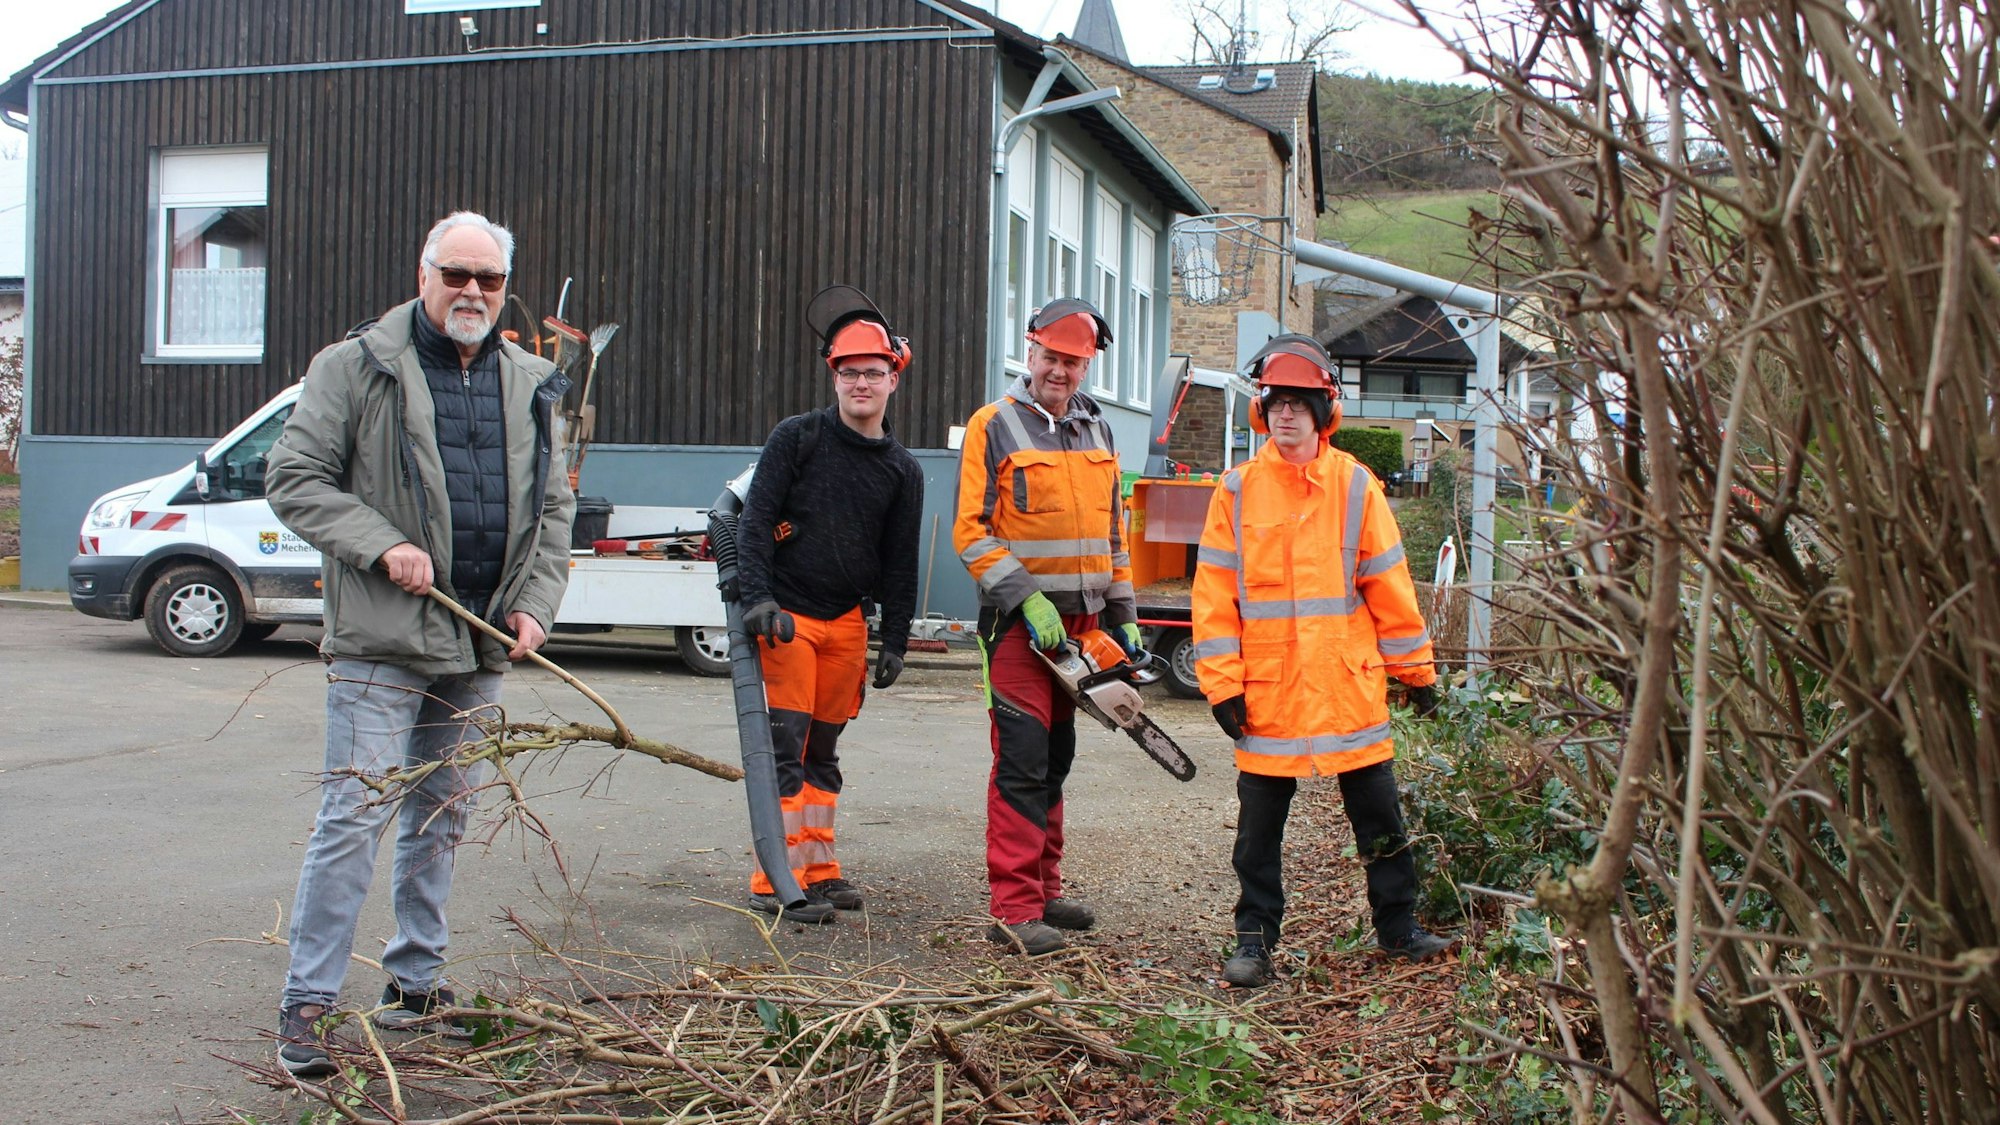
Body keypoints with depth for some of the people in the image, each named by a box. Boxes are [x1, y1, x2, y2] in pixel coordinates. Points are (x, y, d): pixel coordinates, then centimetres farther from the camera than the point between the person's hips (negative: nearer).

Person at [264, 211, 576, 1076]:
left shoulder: (529, 385, 12)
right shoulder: (355, 368, -2)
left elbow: (553, 506, 15)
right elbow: (296, 479, -5)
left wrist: (536, 602, 2)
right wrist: (383, 546, -17)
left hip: (480, 647, 5)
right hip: (381, 641, -5)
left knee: (443, 815, 14)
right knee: (354, 815, -7)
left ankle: (416, 982, 26)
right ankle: (307, 1005, 1)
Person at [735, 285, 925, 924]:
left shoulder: (902, 471, 8)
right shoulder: (797, 439, -4)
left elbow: (899, 563, 11)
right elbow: (754, 521, -9)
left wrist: (895, 643, 8)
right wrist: (758, 599, -21)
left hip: (847, 620, 5)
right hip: (784, 615, -4)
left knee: (823, 751, 12)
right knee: (784, 749, -8)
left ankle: (818, 871, 21)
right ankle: (776, 882, -4)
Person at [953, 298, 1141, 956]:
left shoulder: (1096, 429, 13)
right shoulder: (994, 426, -6)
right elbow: (970, 532, -10)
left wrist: (1123, 616, 15)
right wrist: (1029, 599, -18)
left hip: (1081, 620, 6)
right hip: (1020, 622, -6)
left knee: (1055, 760, 13)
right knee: (1023, 760, -10)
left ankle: (1043, 891, 22)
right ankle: (1013, 909, -6)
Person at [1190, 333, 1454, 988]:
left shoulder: (1355, 485, 2)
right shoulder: (1238, 492, 0)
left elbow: (1389, 584, 6)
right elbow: (1215, 593, 0)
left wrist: (1416, 669, 8)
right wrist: (1222, 682, -6)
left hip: (1350, 682, 1)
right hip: (1268, 688, -1)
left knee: (1377, 809, 9)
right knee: (1260, 821, 6)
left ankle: (1397, 926, 25)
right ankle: (1255, 936, 19)